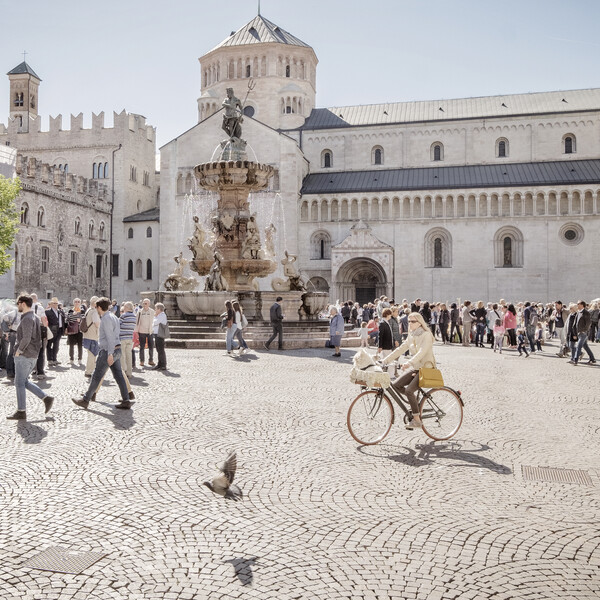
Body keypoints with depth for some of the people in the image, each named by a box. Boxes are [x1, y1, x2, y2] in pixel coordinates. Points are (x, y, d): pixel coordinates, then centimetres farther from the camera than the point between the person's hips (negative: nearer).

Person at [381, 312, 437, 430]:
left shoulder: (426, 335, -14)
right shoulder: (411, 336, 10)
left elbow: (422, 352, -28)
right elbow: (400, 349, 9)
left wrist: (409, 363, -43)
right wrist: (385, 361, 1)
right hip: (415, 368, 8)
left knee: (409, 390, -23)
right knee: (396, 384, -7)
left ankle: (416, 420, -13)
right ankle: (414, 398, 14)